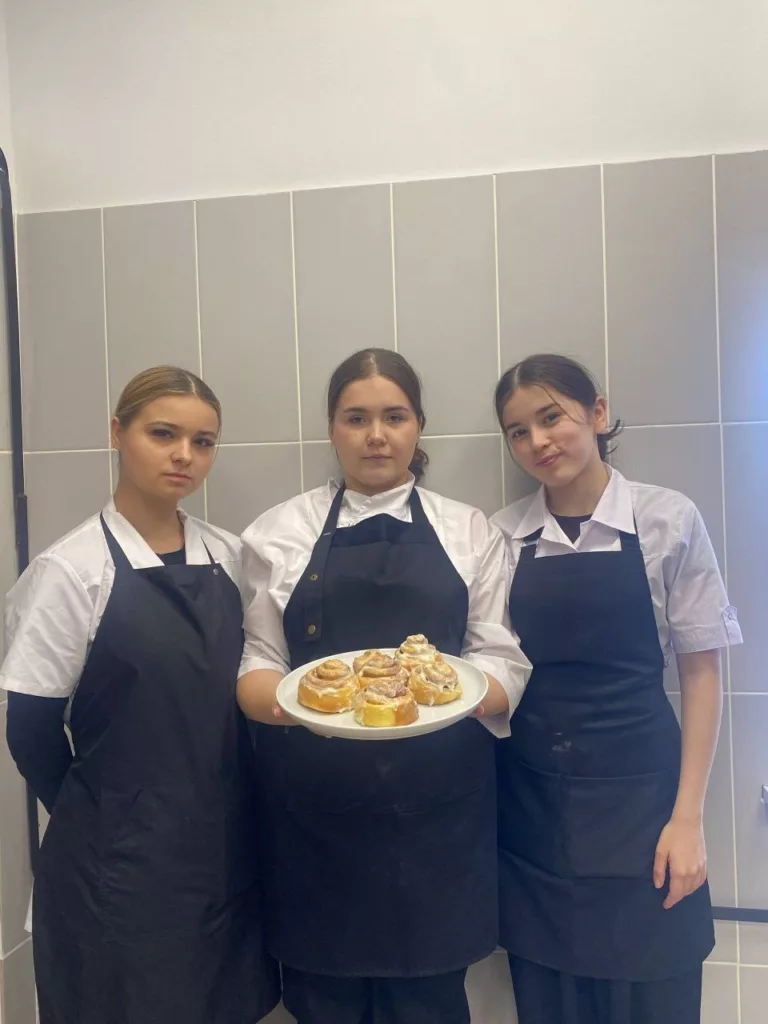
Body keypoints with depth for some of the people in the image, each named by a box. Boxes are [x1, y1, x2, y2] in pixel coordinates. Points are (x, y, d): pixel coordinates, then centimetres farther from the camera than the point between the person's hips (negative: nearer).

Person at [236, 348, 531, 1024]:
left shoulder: (471, 533, 7)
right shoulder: (278, 532, 6)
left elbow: (504, 664, 4)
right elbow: (255, 666, 5)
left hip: (437, 810, 0)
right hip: (314, 810, 0)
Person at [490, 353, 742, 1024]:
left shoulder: (669, 521, -6)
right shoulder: (502, 537, 0)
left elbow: (700, 672, -3)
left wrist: (688, 818, -5)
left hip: (637, 801, -2)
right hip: (528, 809, 2)